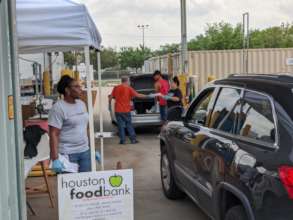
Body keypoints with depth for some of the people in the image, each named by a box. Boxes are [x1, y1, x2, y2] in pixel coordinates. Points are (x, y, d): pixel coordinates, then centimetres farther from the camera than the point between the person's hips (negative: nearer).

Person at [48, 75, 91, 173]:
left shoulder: (81, 104, 11)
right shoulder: (58, 108, -10)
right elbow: (53, 134, -15)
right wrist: (55, 159, -21)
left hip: (85, 151, 7)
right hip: (67, 154, -7)